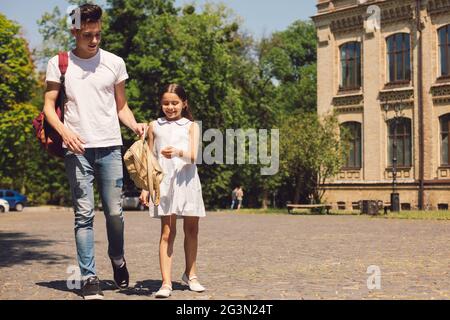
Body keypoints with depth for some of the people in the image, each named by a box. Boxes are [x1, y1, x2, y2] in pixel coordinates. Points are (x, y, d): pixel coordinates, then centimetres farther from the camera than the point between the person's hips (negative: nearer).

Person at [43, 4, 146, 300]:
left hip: (110, 146, 1)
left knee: (115, 211, 1)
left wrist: (135, 125, -5)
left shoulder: (114, 63, 11)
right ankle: (89, 278, 1)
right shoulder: (59, 63, 7)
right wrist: (64, 131, -13)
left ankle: (118, 259, 28)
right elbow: (49, 106, 5)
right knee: (84, 215, -3)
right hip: (77, 148, -1)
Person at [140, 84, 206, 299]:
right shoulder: (154, 127, 10)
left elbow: (193, 156, -8)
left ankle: (190, 274, 28)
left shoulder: (191, 127, 6)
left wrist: (178, 152, -29)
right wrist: (145, 188, 6)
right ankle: (166, 283, -8)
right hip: (164, 182, -1)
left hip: (187, 182, 1)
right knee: (167, 232, -7)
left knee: (191, 230, 9)